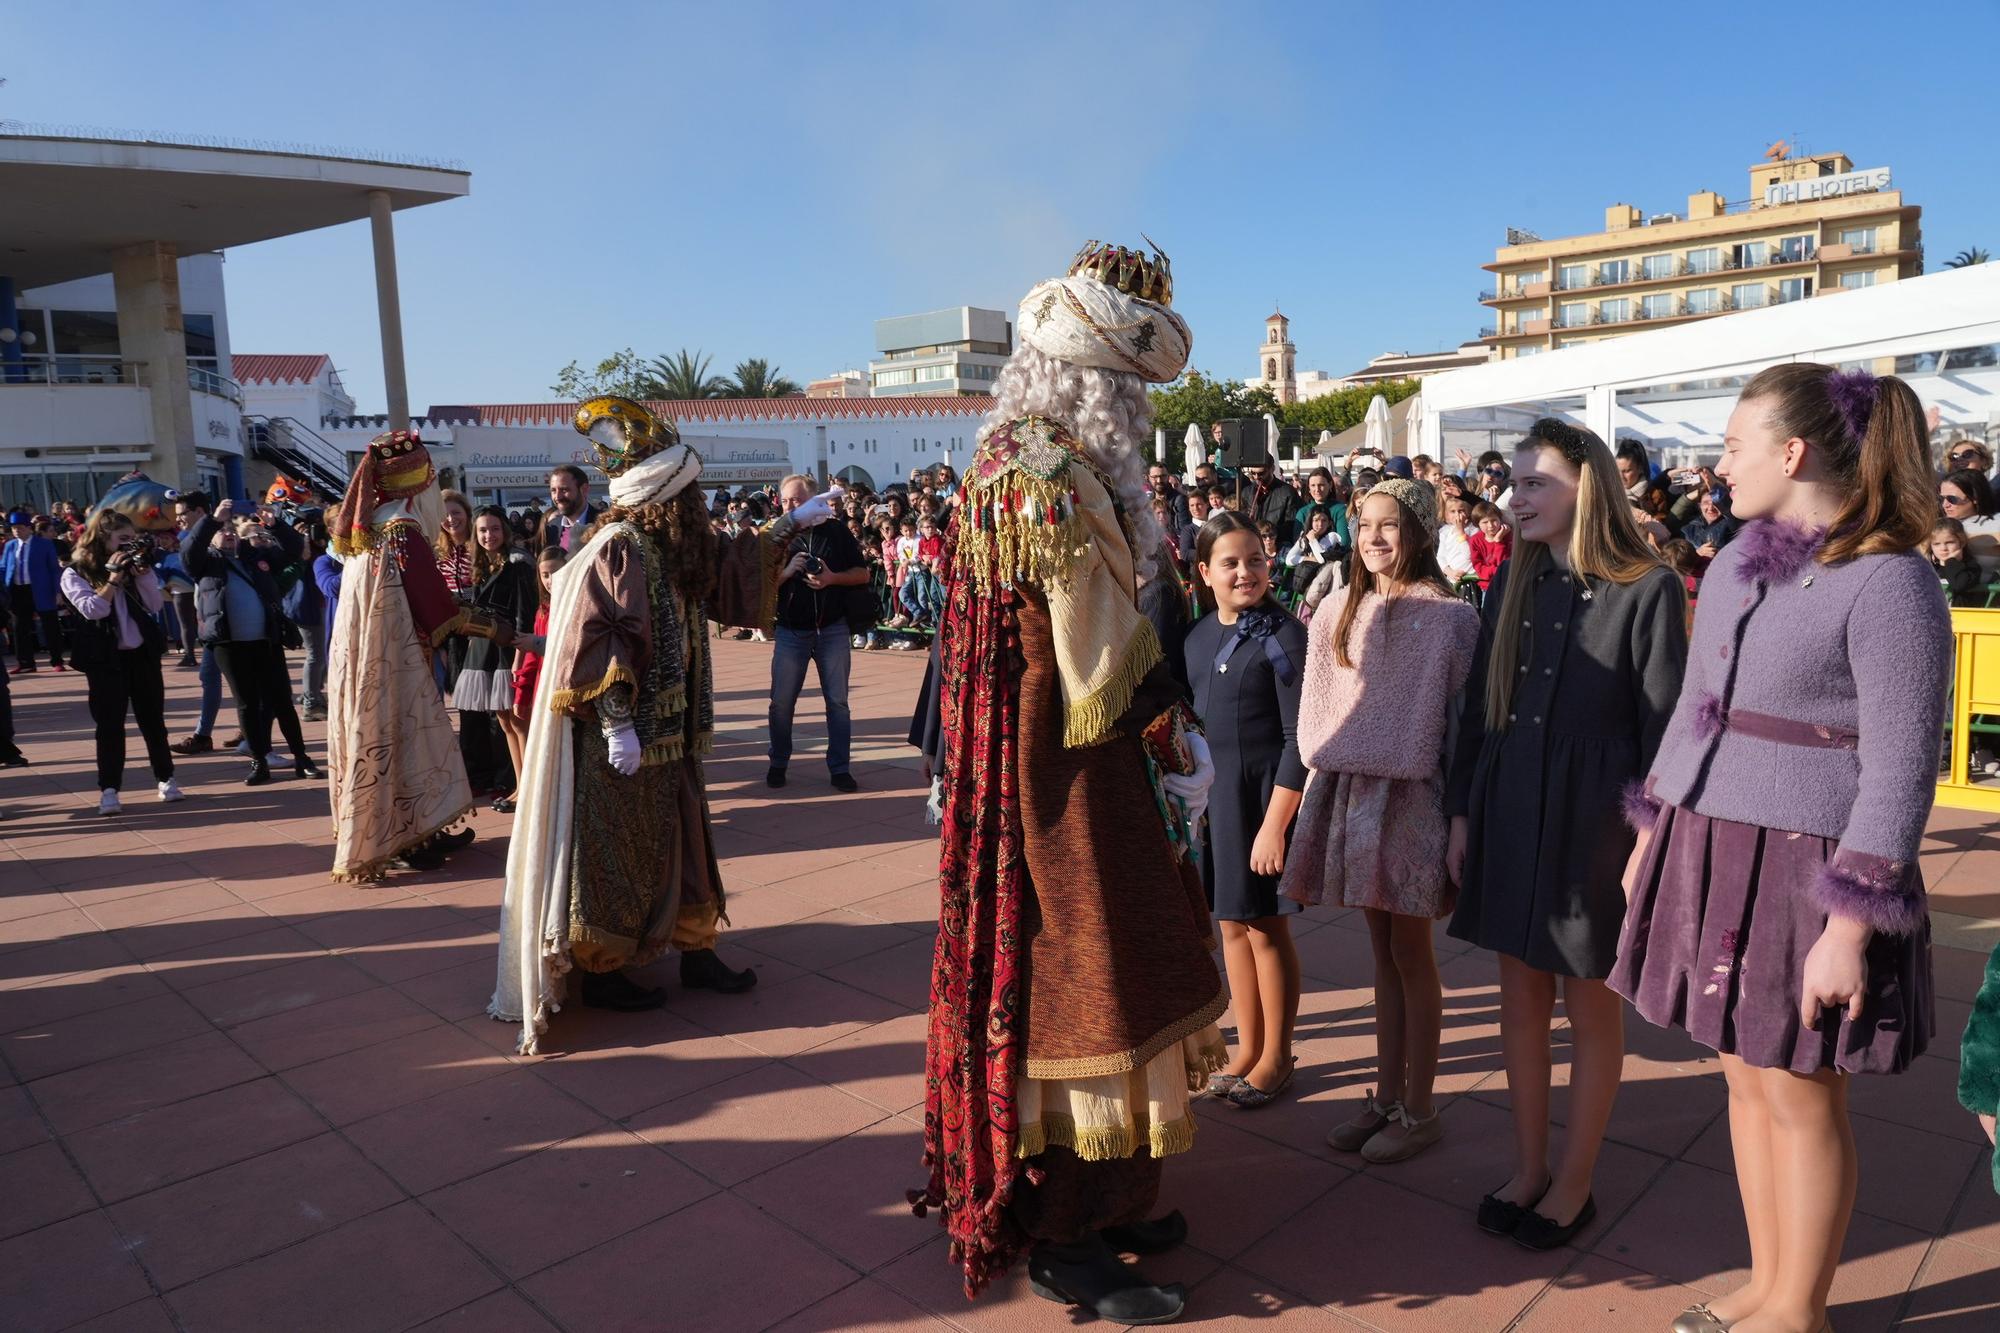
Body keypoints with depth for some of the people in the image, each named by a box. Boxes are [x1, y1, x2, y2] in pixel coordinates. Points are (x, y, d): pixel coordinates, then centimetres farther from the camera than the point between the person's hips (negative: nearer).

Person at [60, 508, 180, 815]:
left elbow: (155, 605, 1)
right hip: (105, 658, -4)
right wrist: (113, 578, -19)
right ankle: (109, 788, 3)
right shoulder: (75, 573, -3)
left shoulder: (133, 566, 10)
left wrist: (143, 571, -8)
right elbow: (92, 610, -18)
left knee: (153, 719, 9)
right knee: (109, 724, -3)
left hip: (143, 653, 4)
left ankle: (165, 778, 19)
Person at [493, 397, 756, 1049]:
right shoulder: (619, 546, -18)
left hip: (668, 730, 9)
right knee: (613, 848, 3)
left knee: (676, 841, 15)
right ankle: (600, 971, 17)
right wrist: (617, 721, -27)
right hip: (623, 737, -9)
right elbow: (596, 639, -24)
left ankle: (693, 950, 26)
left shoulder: (667, 546, 8)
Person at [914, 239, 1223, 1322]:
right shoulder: (1061, 489, -22)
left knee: (1052, 983, 19)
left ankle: (1090, 1203, 36)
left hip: (1026, 771, 10)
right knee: (1077, 989, 3)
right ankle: (1066, 1243, 21)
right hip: (1067, 785, -10)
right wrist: (1177, 745, -3)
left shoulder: (1014, 458, 9)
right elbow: (1110, 665, -20)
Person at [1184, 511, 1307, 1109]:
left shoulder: (1283, 637, -13)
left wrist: (1275, 824, -17)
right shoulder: (1198, 639, 6)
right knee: (1233, 924, 14)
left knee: (1266, 926, 5)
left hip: (1266, 793, -6)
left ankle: (1277, 1057, 23)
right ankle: (1248, 1047, 30)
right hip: (1214, 793, 6)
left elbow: (1298, 740, -14)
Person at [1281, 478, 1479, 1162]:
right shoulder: (1340, 611, 9)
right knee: (1382, 951, 13)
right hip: (1349, 789, 5)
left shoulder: (1449, 616, -7)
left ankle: (1418, 1108, 19)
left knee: (1410, 953, 5)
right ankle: (1386, 1095, 24)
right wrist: (1318, 789, 8)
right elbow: (1318, 709, 12)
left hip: (1413, 794, -5)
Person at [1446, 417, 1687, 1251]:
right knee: (1521, 996, 13)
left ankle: (1574, 1184, 25)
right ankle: (1529, 1167, 29)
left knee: (1590, 1006, 9)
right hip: (1509, 810, 5)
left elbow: (1663, 727, -9)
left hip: (1592, 818, -5)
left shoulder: (1646, 590, -9)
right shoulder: (1513, 584, 6)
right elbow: (1477, 706, 8)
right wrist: (1461, 814, 7)